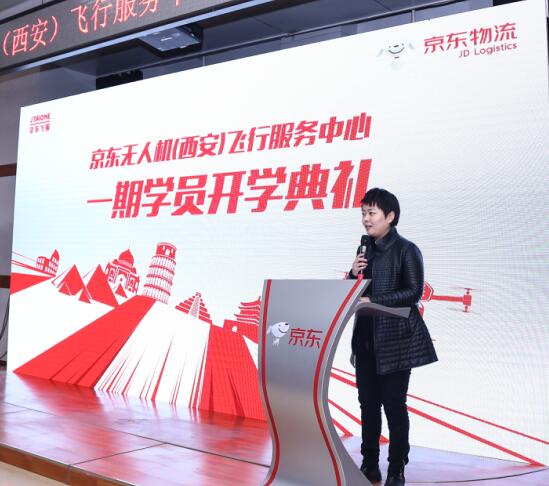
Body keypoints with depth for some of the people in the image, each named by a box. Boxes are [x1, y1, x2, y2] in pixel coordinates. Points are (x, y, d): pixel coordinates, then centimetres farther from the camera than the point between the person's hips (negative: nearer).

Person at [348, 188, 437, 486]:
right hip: (366, 339, 7)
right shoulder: (366, 251, 13)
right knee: (368, 402, 11)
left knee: (393, 405, 1)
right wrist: (353, 275, -4)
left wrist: (373, 300, -23)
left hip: (395, 340, -6)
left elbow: (414, 292, -17)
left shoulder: (406, 250, -8)